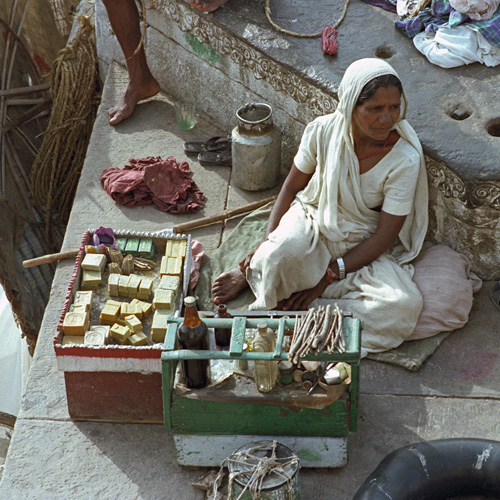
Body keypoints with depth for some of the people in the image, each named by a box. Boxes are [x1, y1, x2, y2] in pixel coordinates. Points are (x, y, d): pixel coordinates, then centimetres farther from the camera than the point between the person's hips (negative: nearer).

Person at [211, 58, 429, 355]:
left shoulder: (405, 160, -20)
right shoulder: (323, 132, -15)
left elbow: (384, 236, -17)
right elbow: (292, 188, 2)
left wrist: (328, 277, -21)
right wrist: (267, 242, -8)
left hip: (362, 246, 1)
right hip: (314, 219, 0)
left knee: (404, 306, -29)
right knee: (284, 250, -39)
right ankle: (252, 271, -3)